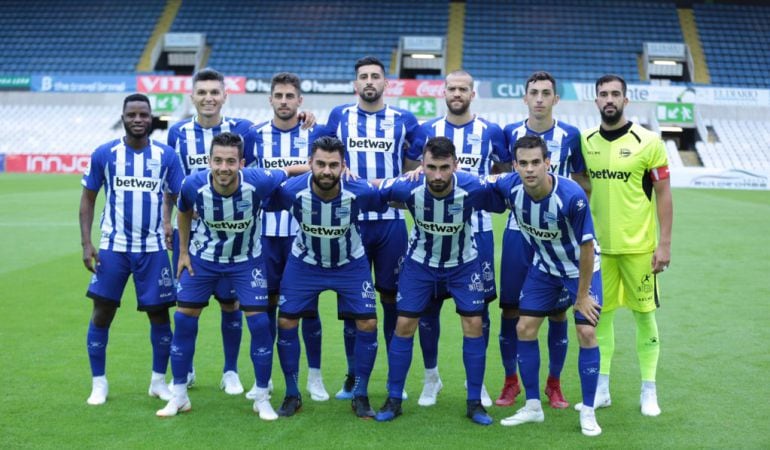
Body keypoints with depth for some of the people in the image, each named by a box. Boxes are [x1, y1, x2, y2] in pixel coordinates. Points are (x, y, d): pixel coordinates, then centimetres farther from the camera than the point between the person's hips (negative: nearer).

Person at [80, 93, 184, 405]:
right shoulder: (104, 154, -1)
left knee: (159, 313, 4)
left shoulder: (166, 156, 0)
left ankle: (159, 381, 22)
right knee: (102, 312, 1)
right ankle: (98, 383, 17)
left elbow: (178, 200, 7)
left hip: (153, 249, 1)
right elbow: (88, 199, 5)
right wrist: (86, 243, -3)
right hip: (112, 247, 0)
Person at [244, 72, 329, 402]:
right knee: (266, 302, 6)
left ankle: (314, 376, 14)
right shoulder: (255, 135, 6)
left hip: (304, 231, -1)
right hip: (266, 232, 1)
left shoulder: (315, 134, 2)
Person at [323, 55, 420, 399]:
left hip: (391, 220, 0)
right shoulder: (339, 116, 8)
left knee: (392, 297, 4)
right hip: (351, 220, 1)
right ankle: (353, 375, 17)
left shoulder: (403, 120, 6)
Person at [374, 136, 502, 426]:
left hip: (463, 263, 0)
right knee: (404, 326, -2)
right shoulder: (408, 187, -28)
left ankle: (475, 403, 9)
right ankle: (394, 400, 12)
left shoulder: (473, 188, -30)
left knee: (474, 324, -5)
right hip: (420, 262, 0)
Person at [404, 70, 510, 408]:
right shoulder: (426, 131, 6)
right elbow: (409, 174, 12)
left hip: (477, 230, 0)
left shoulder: (491, 132, 4)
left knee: (478, 306, 3)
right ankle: (431, 377, 20)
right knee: (428, 305, 3)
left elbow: (504, 174, 14)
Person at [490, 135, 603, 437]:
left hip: (581, 267, -4)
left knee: (587, 333, -11)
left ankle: (588, 413, 5)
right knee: (524, 329, 1)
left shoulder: (572, 196, -34)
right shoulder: (510, 187, -22)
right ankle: (533, 407, 16)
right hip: (544, 267, 4)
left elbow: (586, 247, -23)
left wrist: (582, 295, -16)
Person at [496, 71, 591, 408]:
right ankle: (511, 382, 17)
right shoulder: (510, 133, 3)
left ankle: (554, 384, 19)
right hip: (517, 232, 1)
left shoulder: (571, 136, 1)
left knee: (557, 311, 4)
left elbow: (582, 183, 9)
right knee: (511, 308, 2)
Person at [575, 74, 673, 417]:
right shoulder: (585, 142, 5)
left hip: (638, 246, -3)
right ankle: (601, 389, 19)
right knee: (599, 314, 8)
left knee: (644, 314, 5)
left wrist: (664, 243, -8)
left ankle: (648, 391, 17)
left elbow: (663, 194, -4)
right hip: (598, 245, 3)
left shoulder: (647, 142, -6)